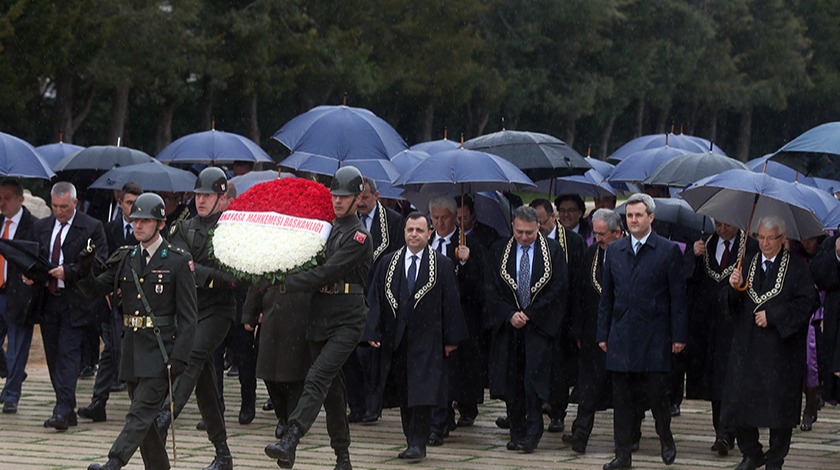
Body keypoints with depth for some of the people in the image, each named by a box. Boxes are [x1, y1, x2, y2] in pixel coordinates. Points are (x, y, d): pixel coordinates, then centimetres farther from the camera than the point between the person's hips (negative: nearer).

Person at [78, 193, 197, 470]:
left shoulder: (177, 262, -5)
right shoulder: (125, 259, 13)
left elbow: (187, 317, -7)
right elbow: (95, 290, 11)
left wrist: (178, 359, -16)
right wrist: (84, 271, -11)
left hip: (160, 352, -7)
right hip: (132, 349, 7)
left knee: (140, 414, -15)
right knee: (144, 419, 10)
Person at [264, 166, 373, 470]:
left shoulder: (359, 236, -10)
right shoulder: (327, 228, 16)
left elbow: (326, 273, -18)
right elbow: (317, 267, 21)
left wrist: (285, 283, -20)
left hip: (346, 322, -8)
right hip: (320, 319, 8)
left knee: (317, 380, -20)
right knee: (331, 389, 12)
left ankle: (289, 442, -32)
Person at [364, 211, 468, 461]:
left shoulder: (442, 265, 0)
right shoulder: (388, 263, 7)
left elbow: (450, 303, 0)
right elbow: (376, 299, 6)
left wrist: (451, 338, -3)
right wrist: (373, 333, -3)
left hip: (426, 340, -4)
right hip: (395, 340, 4)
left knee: (421, 393, -10)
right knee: (403, 394, 9)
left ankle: (418, 444, -7)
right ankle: (412, 441, 18)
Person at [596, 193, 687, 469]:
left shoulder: (669, 251, -1)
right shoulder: (614, 251, 11)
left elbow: (678, 298, -2)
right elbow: (607, 296, 14)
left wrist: (679, 335, -6)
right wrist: (603, 333, 9)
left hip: (654, 338, -4)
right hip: (621, 337, 4)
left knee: (656, 392, -4)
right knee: (622, 397, 4)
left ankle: (666, 438, 23)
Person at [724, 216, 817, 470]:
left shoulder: (797, 268, -2)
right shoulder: (747, 266, 12)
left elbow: (807, 302, -11)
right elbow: (734, 307, 11)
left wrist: (772, 315, -15)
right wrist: (734, 288, -11)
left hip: (781, 349, -4)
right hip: (747, 347, 4)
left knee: (779, 407, 1)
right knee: (741, 401, 2)